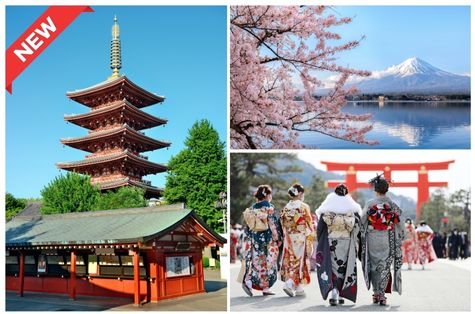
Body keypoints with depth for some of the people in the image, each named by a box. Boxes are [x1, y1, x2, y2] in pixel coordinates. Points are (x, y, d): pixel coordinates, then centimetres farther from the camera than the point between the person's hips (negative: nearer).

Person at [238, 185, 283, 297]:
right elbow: (273, 224, -12)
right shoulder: (269, 207, -9)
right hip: (268, 238, -5)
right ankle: (265, 287, 7)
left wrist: (249, 240, 15)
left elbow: (248, 226, 9)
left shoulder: (252, 208, 7)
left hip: (255, 238, 5)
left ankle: (248, 281, -9)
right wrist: (278, 238, -5)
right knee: (268, 262, 4)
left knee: (257, 261, 9)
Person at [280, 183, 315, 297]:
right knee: (300, 260, 2)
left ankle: (299, 289, 12)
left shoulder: (286, 208, 5)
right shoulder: (304, 207, -9)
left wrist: (286, 237, 15)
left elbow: (283, 225, 7)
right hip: (302, 238, -5)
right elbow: (309, 224, -7)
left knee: (291, 261, 10)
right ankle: (289, 284, -11)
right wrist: (311, 237, 1)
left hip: (289, 239, 5)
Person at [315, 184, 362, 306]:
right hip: (347, 242, 1)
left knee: (333, 267, 3)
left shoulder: (326, 209, -1)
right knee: (345, 268, 11)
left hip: (330, 242, -1)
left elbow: (320, 228, -1)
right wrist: (357, 245, 7)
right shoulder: (353, 209, 1)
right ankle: (341, 295, 14)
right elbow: (358, 228, -1)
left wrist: (321, 243, 8)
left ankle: (334, 291, -16)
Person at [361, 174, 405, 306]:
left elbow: (362, 223, -2)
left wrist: (362, 240, 8)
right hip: (388, 240, 0)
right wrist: (400, 239, 11)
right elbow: (400, 224, 1)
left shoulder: (369, 204, -4)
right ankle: (381, 294, -3)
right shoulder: (393, 205, -1)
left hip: (372, 239, 0)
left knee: (374, 265, 12)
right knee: (385, 266, 5)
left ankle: (376, 293, 14)